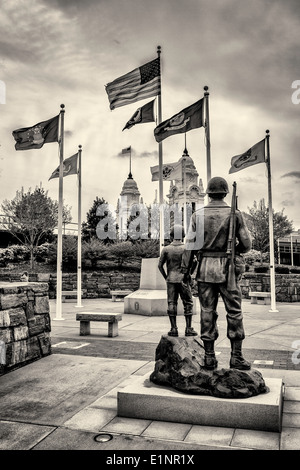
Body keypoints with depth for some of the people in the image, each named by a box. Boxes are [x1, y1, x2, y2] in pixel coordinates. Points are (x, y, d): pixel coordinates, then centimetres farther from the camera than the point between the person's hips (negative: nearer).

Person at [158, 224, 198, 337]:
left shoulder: (166, 249, 0)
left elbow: (160, 265, 0)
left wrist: (166, 277, 11)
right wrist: (188, 274, 4)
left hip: (171, 280, 1)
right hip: (183, 280, -1)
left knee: (171, 303, 6)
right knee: (188, 303, 8)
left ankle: (173, 329, 7)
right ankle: (188, 329, 8)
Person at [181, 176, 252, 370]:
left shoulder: (198, 215, 1)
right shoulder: (234, 214, -3)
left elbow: (190, 244, 0)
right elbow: (247, 244, -1)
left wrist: (185, 269, 4)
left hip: (205, 269, 2)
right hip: (227, 268, -1)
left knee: (207, 312, 7)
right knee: (234, 312, 7)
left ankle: (209, 357, 12)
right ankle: (236, 356, 10)